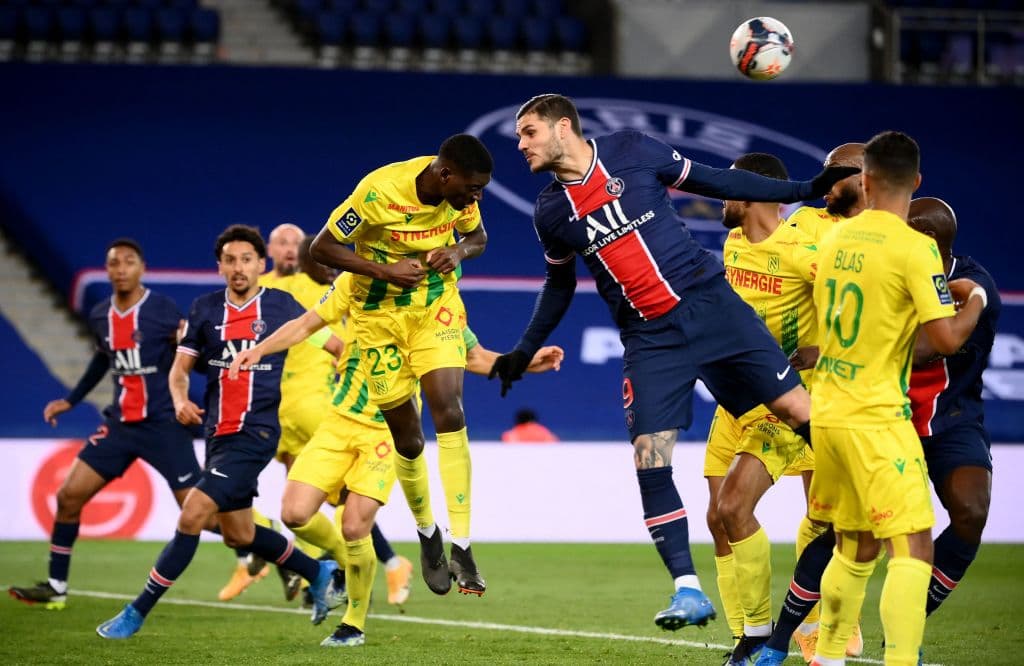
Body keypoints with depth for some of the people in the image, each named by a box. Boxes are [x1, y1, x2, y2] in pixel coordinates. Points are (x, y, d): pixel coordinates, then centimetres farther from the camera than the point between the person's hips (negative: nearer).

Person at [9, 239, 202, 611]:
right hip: (120, 423, 6)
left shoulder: (163, 311, -13)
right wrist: (71, 400, 26)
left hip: (163, 424, -6)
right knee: (69, 496, 0)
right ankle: (55, 587, 11)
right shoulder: (100, 317, 5)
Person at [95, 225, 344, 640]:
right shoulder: (206, 310, 5)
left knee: (192, 516, -15)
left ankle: (137, 613, -8)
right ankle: (319, 573, 35)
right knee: (237, 535, 15)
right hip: (217, 432, 6)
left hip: (254, 434, -6)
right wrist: (180, 400, -12)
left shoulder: (280, 306, -3)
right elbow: (180, 368, 7)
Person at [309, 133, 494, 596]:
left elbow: (477, 235, 10)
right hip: (381, 313, -2)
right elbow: (322, 248, -16)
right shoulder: (379, 192, -25)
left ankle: (461, 546, -19)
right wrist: (383, 270, -26)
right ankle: (426, 533, 30)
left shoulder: (460, 193, -11)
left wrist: (460, 252, -13)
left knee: (448, 408, -19)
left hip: (438, 305, 2)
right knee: (407, 439, 2)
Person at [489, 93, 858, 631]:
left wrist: (804, 190, 7)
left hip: (709, 304, -1)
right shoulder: (550, 214, 5)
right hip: (649, 339, 1)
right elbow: (559, 284, 22)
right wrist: (524, 351, 20)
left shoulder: (631, 152, -2)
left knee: (797, 411, -7)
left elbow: (713, 182, 7)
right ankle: (687, 591, -8)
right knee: (650, 462, -12)